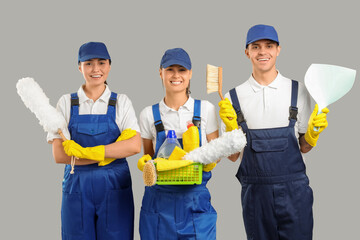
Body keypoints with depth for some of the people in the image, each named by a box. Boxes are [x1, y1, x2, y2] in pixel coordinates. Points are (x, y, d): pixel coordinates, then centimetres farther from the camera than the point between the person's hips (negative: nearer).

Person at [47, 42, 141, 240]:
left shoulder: (121, 102, 5)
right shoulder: (66, 103, 5)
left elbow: (134, 146, -9)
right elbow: (59, 155, -5)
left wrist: (84, 151, -14)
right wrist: (113, 151, -12)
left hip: (115, 186, 0)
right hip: (77, 187, 0)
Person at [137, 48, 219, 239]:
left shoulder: (205, 109, 2)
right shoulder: (149, 114, 3)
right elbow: (148, 154, 12)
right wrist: (144, 161, -9)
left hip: (196, 200, 0)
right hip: (159, 201, 1)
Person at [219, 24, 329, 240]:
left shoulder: (298, 91, 5)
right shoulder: (234, 97, 4)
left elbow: (303, 147, 10)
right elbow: (233, 156, 4)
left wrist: (313, 132, -10)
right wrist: (231, 127, -13)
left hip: (294, 190, 0)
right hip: (255, 191, 0)